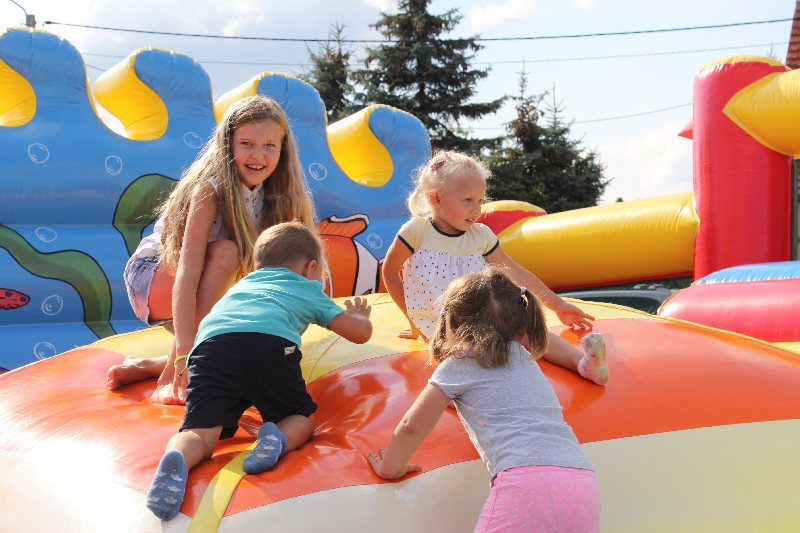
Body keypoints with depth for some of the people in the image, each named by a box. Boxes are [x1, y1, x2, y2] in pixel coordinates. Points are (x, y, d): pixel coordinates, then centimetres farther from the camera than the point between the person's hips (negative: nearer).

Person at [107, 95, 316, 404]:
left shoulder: (274, 195, -11)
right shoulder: (209, 190, -29)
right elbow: (187, 274, -38)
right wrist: (185, 350, -46)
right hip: (151, 276, -6)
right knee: (226, 252, -34)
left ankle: (147, 367, 1)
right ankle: (170, 380, -31)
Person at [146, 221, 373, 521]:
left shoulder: (242, 284, 44)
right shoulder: (308, 289, 34)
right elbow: (361, 333, 32)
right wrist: (359, 315, 56)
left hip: (210, 344, 3)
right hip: (271, 342, -2)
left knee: (200, 432, -4)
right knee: (302, 420, 16)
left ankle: (176, 461, -37)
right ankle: (278, 439, -18)